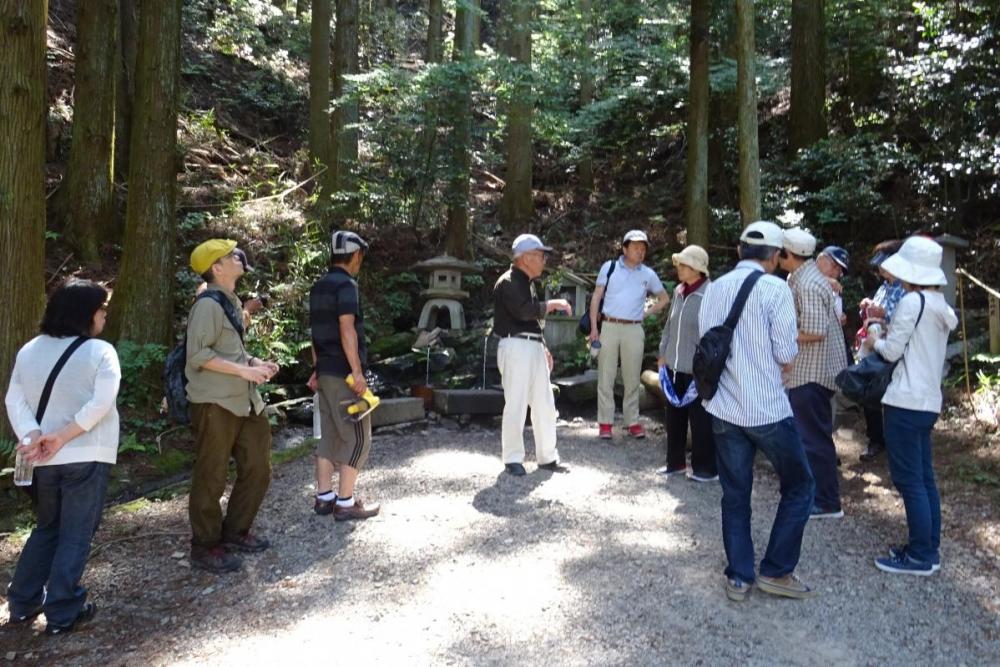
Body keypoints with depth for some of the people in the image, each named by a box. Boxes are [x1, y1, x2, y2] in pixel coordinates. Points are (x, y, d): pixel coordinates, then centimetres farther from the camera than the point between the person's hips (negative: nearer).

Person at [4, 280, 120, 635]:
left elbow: (14, 400, -1)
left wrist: (32, 437, -11)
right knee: (75, 535, 5)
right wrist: (62, 436, -15)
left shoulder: (28, 350, 7)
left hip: (44, 459, 6)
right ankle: (62, 612, 10)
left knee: (46, 528, 23)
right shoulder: (100, 351, -9)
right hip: (86, 456, -5)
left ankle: (22, 602, 27)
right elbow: (100, 404, -20)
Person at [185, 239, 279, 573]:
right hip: (214, 403, -9)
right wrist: (244, 369, -21)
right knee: (211, 477, 2)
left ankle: (235, 532, 30)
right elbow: (199, 354, -21)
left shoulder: (233, 303, 15)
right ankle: (205, 547, 17)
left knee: (257, 468, 14)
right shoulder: (207, 305, -14)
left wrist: (256, 362, 6)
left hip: (244, 401, 9)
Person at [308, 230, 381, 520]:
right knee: (357, 437, -1)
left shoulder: (318, 287, 14)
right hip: (345, 373, -9)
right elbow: (347, 330, -22)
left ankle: (324, 497, 19)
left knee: (329, 435, 14)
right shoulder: (346, 285, -14)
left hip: (326, 372, 9)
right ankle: (346, 503, 2)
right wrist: (357, 370, -22)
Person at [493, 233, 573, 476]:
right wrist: (553, 304, -13)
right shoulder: (508, 282, -10)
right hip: (515, 347, -9)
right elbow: (525, 311, -25)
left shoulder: (527, 282, 20)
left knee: (545, 404, 11)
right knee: (516, 405, -4)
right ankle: (513, 459, 8)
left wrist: (543, 348, 21)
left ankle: (547, 457, 20)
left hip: (534, 347, 9)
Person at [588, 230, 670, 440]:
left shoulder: (648, 274, 7)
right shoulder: (609, 267, 3)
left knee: (632, 377, 5)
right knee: (606, 376, 1)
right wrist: (594, 327, -4)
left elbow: (664, 299, 20)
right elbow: (596, 297, 3)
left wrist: (646, 313, 6)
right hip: (609, 327, -1)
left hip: (634, 330, 1)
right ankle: (605, 422, 6)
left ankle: (633, 422, 12)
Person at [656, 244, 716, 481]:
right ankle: (675, 461, 29)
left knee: (701, 420, 3)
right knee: (674, 416, 15)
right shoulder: (679, 291, 9)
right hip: (675, 367, 7)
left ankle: (706, 468, 17)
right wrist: (663, 354, 16)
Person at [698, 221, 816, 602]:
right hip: (767, 409, -5)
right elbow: (787, 356, -12)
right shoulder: (774, 288, -11)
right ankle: (776, 570, 17)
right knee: (799, 487, 14)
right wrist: (780, 359, 9)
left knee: (735, 494, 14)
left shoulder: (714, 289, 4)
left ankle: (738, 577, 20)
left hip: (723, 408, 5)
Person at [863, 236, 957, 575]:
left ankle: (921, 556, 4)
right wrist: (890, 328, 15)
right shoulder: (941, 306, 13)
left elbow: (892, 351, -11)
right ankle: (929, 549, 21)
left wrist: (875, 342, 8)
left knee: (908, 480, -2)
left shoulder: (912, 301, -14)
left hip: (907, 401, -9)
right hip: (928, 401, 9)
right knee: (924, 478, 14)